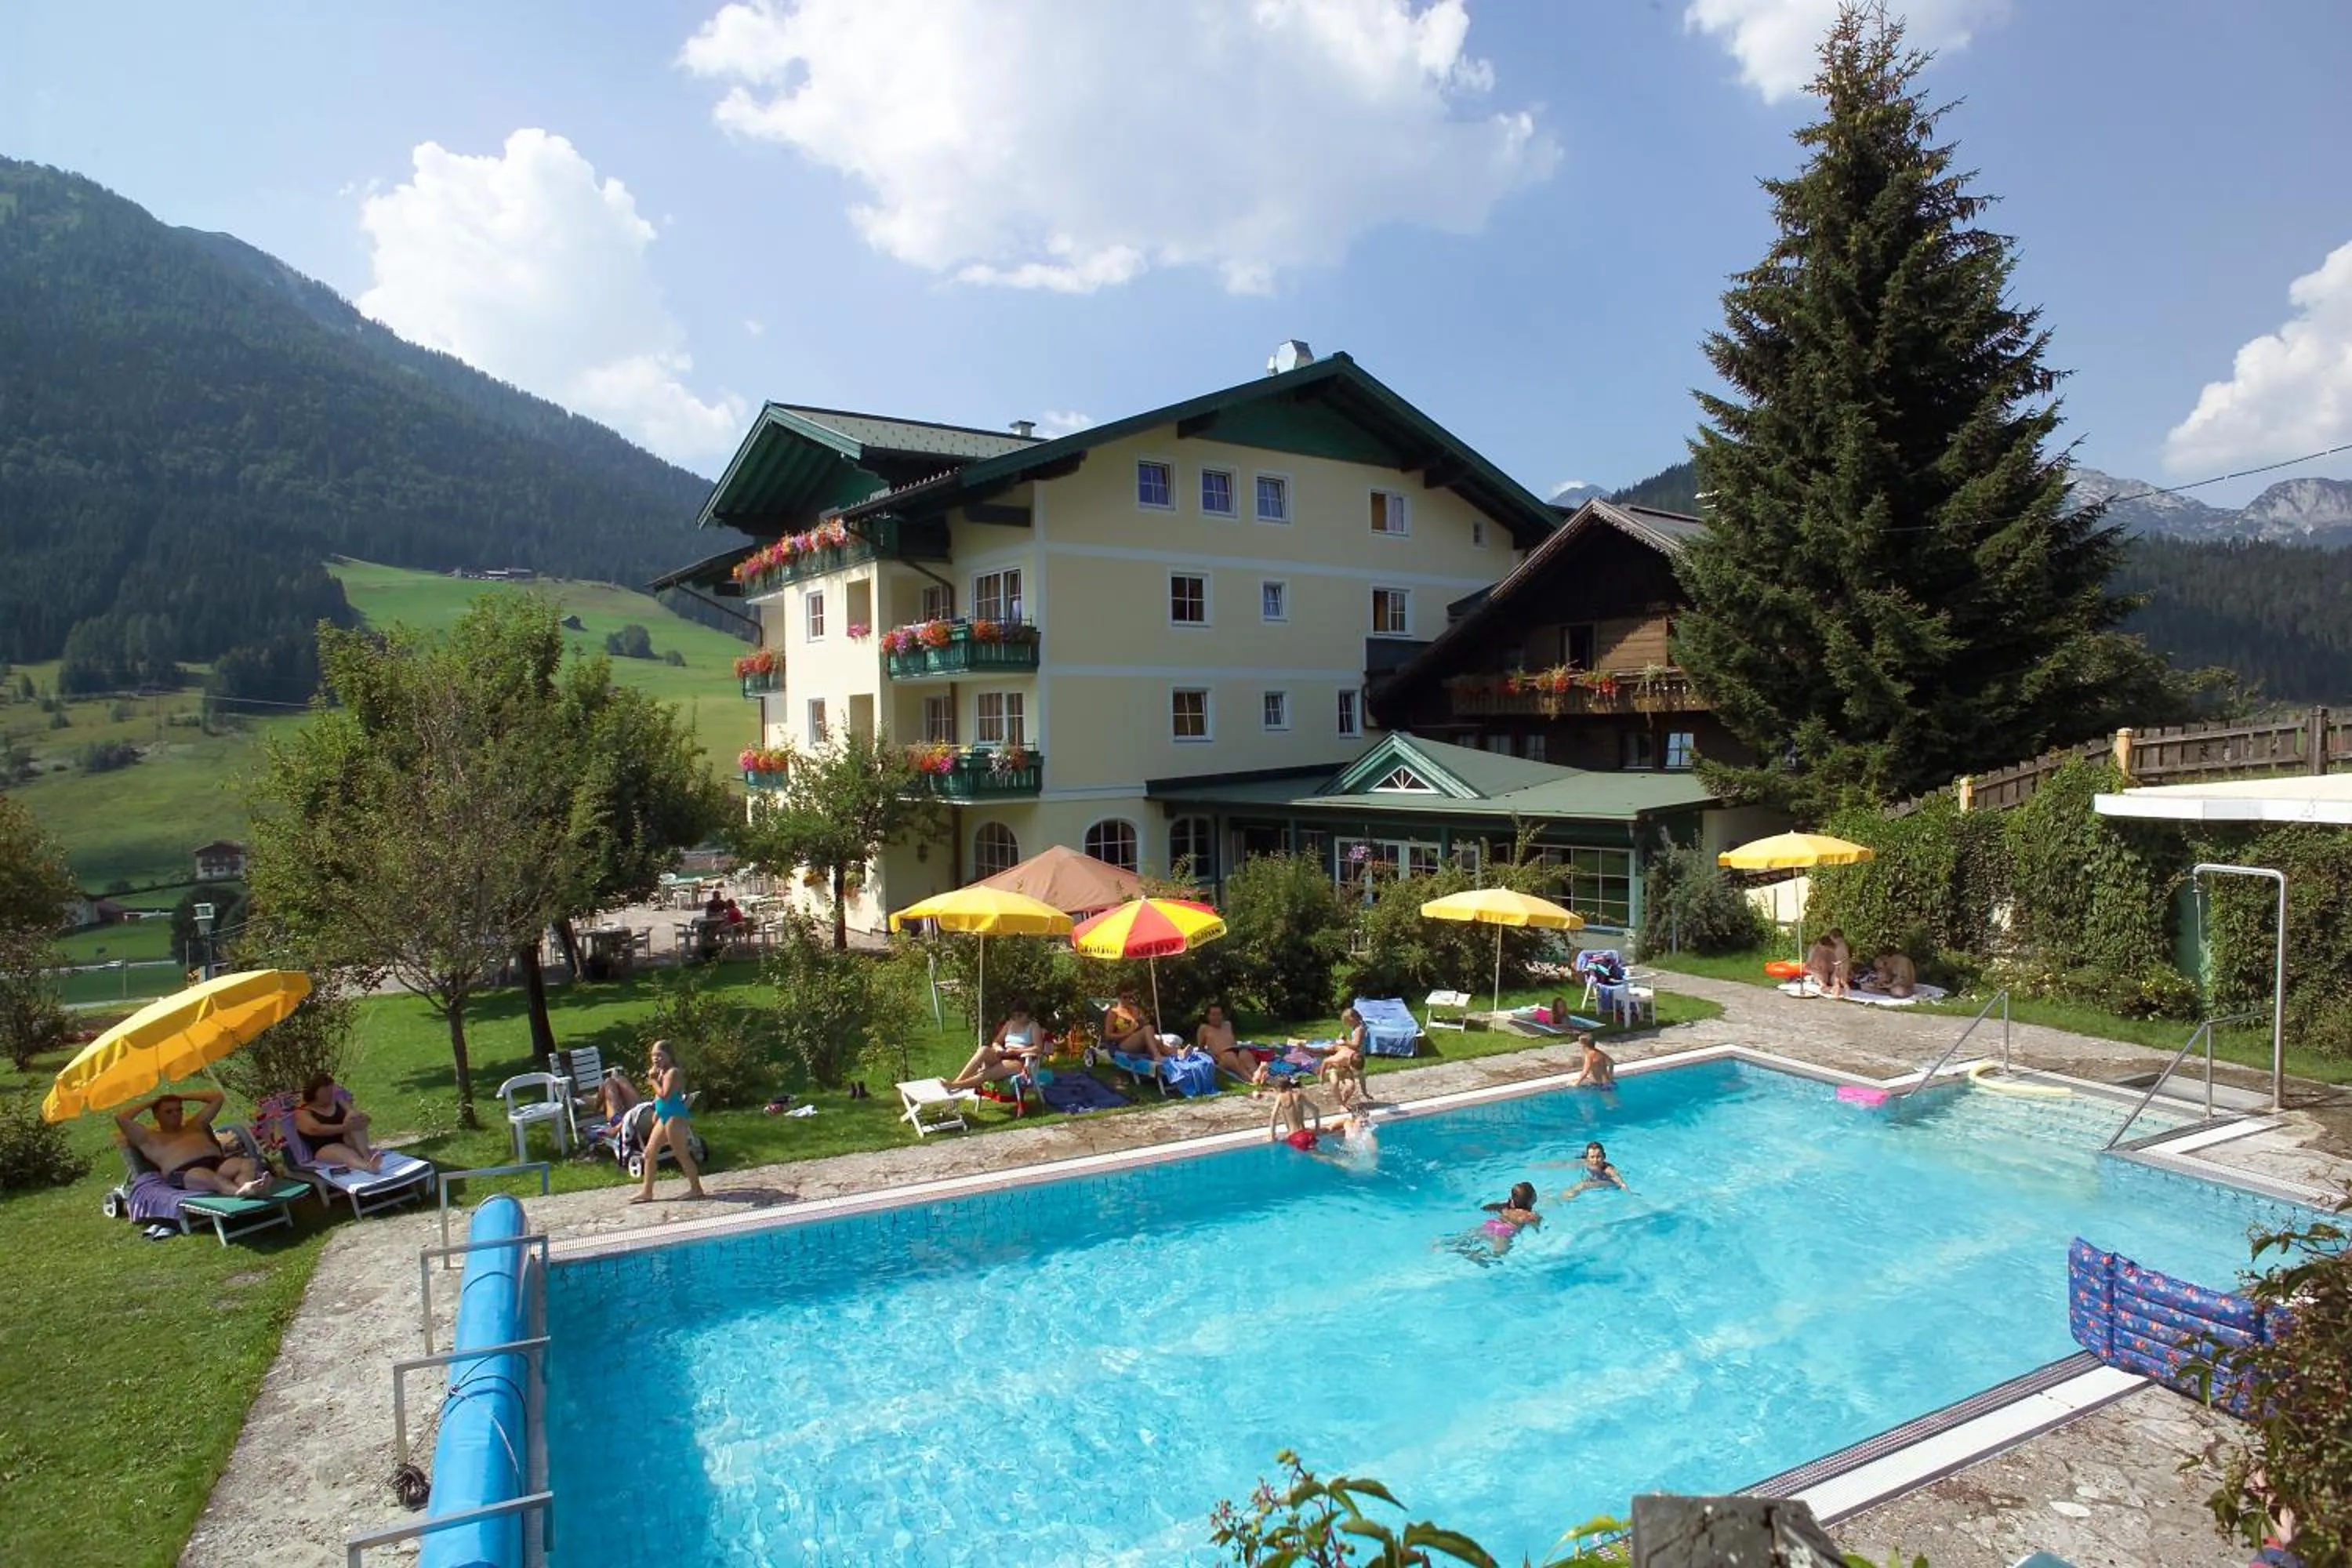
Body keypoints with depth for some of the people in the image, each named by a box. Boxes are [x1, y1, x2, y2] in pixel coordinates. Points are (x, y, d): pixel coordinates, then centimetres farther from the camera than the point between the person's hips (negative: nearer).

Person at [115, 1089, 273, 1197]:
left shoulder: (194, 1125, 39)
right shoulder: (149, 1138, 26)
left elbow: (217, 1097, 42)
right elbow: (120, 1118, 14)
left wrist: (182, 1097, 41)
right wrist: (149, 1103, 28)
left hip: (218, 1163, 4)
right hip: (183, 1172, -4)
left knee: (249, 1162, -31)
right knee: (203, 1175, -43)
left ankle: (242, 1188, -66)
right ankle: (241, 1192, -72)